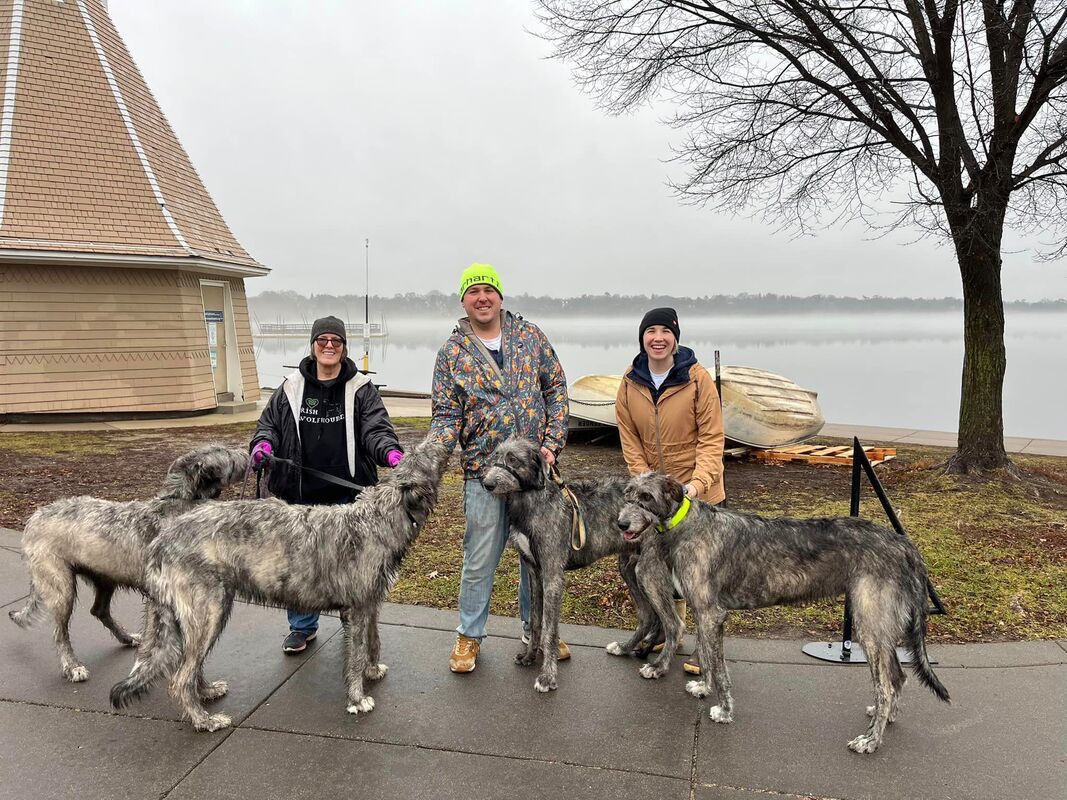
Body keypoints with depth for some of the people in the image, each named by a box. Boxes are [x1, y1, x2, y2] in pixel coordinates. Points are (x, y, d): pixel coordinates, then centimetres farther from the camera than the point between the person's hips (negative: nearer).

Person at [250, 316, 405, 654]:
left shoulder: (361, 389, 0)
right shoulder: (290, 388, 6)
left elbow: (376, 429, -10)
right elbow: (269, 423, 11)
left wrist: (391, 452, -30)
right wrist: (263, 443, -12)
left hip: (348, 495, -1)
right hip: (301, 495, 2)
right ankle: (301, 626, 29)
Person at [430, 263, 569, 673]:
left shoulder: (529, 335, 3)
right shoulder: (452, 352, -1)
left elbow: (556, 386, 5)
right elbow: (447, 415, -2)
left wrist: (552, 442, -4)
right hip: (484, 471, -2)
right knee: (480, 560, 6)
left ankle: (537, 628, 35)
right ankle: (469, 635, 27)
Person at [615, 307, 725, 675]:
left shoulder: (698, 378, -15)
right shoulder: (630, 382, -3)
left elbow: (712, 437, -14)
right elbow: (629, 437, 1)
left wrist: (698, 481, -26)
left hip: (698, 491, -4)